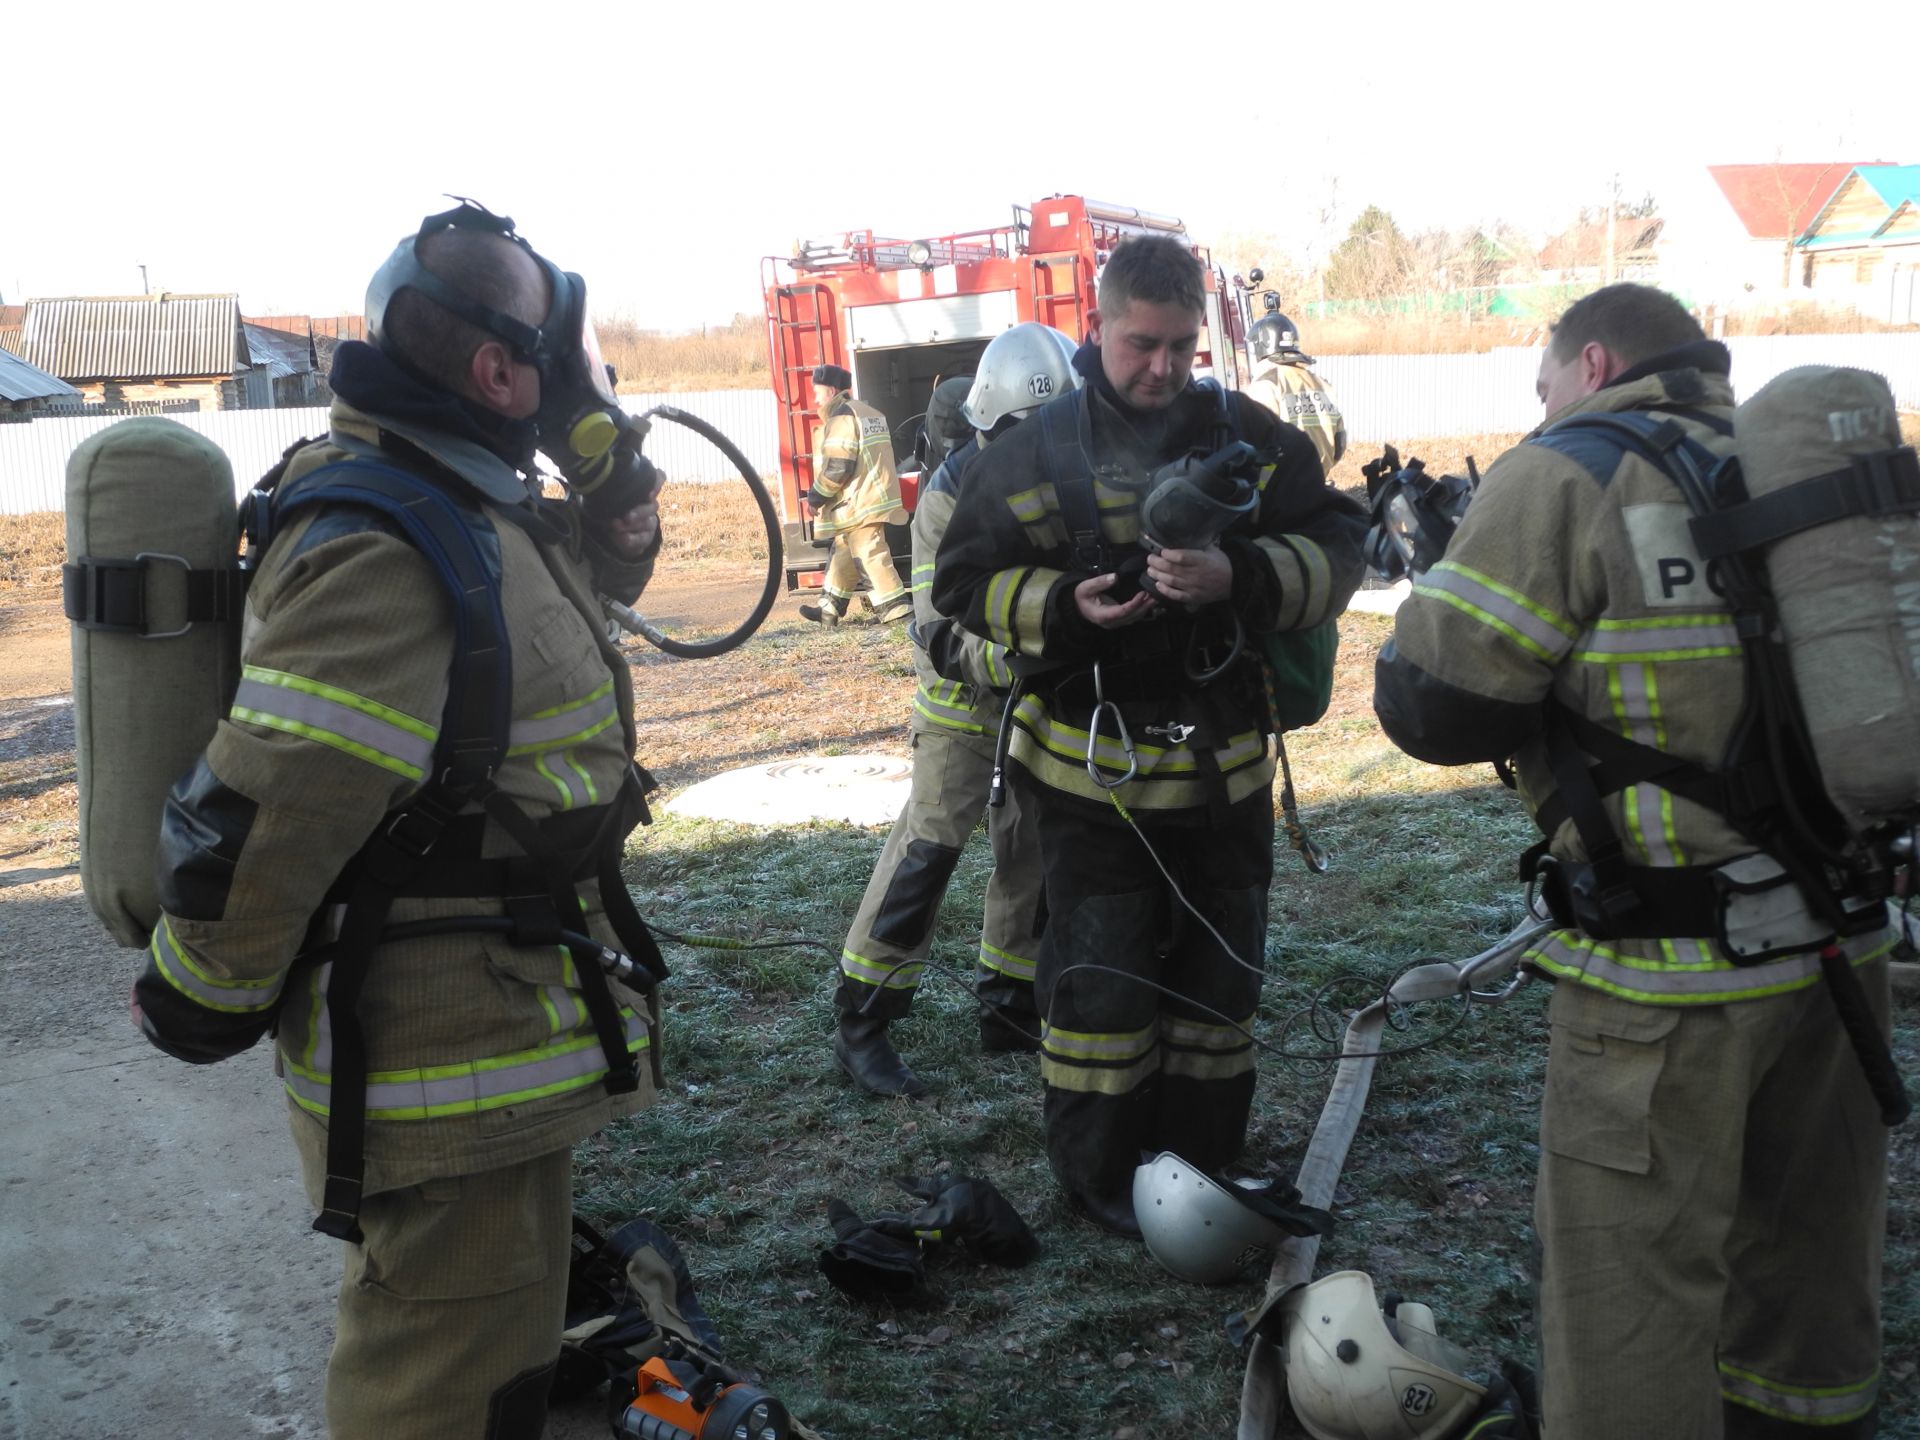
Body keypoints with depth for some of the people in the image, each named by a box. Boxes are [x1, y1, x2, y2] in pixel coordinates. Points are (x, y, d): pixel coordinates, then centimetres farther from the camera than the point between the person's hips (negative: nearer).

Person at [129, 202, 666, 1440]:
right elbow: (254, 821, -27)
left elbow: (591, 584, 25)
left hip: (502, 1031, 10)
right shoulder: (387, 555, -27)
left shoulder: (476, 508, 5)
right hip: (442, 1067, -10)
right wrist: (203, 1009, -12)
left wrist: (618, 496, 4)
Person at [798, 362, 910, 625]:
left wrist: (816, 495, -8)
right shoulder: (870, 413, 17)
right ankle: (830, 608, 24)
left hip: (858, 504, -10)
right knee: (843, 554, 17)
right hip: (874, 497, 10)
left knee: (871, 555, -7)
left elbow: (837, 466, -21)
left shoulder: (841, 417, -14)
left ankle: (897, 606, -7)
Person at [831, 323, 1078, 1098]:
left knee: (1036, 850, 9)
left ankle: (1009, 1006, 26)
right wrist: (1013, 657, -41)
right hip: (966, 699, -5)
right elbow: (942, 635, -23)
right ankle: (860, 1025, 1)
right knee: (926, 849, -7)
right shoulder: (952, 496, -18)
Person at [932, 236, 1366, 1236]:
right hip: (1089, 767, -2)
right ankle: (1099, 1178, 19)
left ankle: (1201, 1165, 31)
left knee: (1219, 971, 14)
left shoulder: (1252, 438, 0)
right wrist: (1065, 608, -19)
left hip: (1223, 765, 3)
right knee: (1099, 980, 2)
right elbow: (966, 580, -1)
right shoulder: (1033, 451, -3)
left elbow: (1335, 551, -3)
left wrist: (1238, 577, -22)